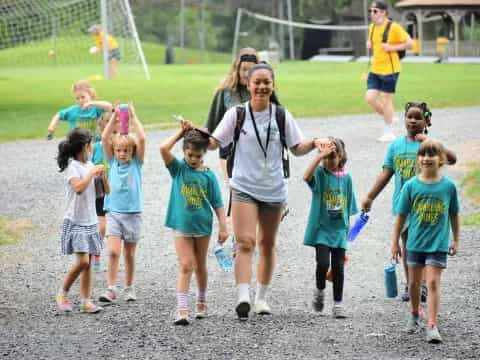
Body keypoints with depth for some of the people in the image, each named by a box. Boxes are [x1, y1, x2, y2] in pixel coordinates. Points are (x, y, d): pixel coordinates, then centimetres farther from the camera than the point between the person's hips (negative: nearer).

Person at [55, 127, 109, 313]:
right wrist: (92, 173, -22)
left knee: (87, 263, 5)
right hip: (75, 221, -7)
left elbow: (105, 191, 14)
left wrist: (102, 176, -3)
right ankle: (62, 294, 1)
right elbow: (78, 188, -31)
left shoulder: (90, 165, 9)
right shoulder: (72, 167, -12)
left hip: (90, 221, 7)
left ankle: (86, 301, 7)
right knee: (82, 261, -15)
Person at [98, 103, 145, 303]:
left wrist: (133, 117, -8)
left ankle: (129, 288, 20)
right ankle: (111, 289, -13)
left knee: (129, 253, 8)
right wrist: (114, 118, -6)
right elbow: (105, 138, -3)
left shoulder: (136, 163, 2)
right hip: (113, 212, 1)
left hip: (132, 213, 0)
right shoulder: (113, 163, 6)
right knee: (113, 252, -11)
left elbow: (141, 139, -11)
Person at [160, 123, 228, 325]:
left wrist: (223, 227, -5)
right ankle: (182, 310, -15)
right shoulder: (178, 168, -2)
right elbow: (164, 148, -17)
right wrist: (181, 133, -8)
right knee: (185, 266, -10)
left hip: (202, 225, 1)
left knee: (200, 266, 16)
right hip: (182, 226, -1)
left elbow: (217, 203, 0)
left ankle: (201, 302, 34)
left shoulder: (208, 175, -1)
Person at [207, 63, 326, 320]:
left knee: (267, 243, 13)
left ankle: (261, 297, 27)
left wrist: (314, 143, -13)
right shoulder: (237, 114, -3)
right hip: (244, 187, -3)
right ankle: (243, 297, -26)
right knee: (245, 242, -16)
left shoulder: (281, 116, 1)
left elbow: (296, 148, 6)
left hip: (274, 189, 3)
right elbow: (215, 142, -1)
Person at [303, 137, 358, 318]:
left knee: (338, 266, 3)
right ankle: (320, 290, 13)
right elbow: (307, 177, -30)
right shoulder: (319, 173, -5)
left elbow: (348, 208, 11)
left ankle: (338, 304, 12)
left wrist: (346, 229, 11)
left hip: (339, 230, 3)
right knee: (323, 263, -15)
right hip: (321, 228, -3)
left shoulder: (346, 178, 6)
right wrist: (320, 155, -30)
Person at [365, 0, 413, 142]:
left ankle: (389, 133, 11)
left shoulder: (394, 27, -13)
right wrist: (369, 44, 4)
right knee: (370, 98, -1)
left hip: (389, 69, -7)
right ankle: (388, 118, 23)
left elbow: (409, 43, -12)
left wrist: (392, 48, -20)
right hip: (375, 69, 7)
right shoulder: (372, 27, 8)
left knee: (386, 99, -1)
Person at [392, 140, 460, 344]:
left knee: (433, 282, -11)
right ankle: (414, 316, 37)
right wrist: (395, 243, 3)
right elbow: (401, 216, 2)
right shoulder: (411, 186, -5)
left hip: (438, 244, -2)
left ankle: (432, 326, -13)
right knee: (414, 282, 15)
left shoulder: (448, 186, -5)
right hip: (415, 242, 2)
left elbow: (453, 215, 7)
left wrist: (456, 240, 11)